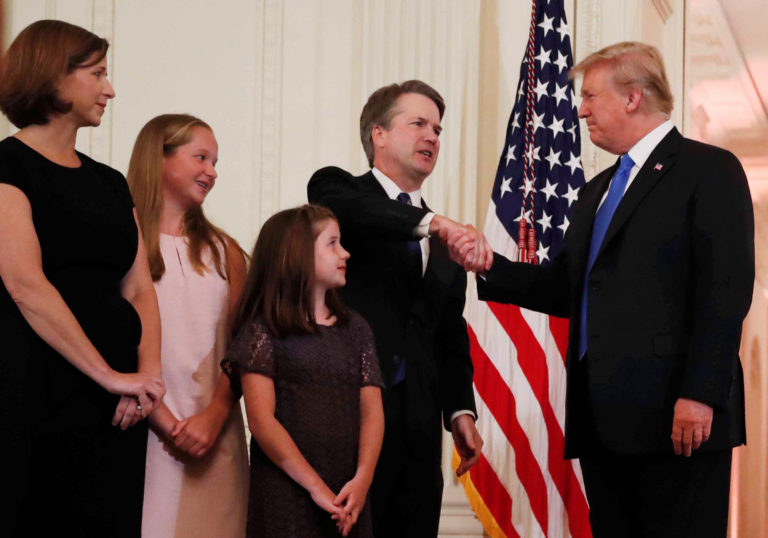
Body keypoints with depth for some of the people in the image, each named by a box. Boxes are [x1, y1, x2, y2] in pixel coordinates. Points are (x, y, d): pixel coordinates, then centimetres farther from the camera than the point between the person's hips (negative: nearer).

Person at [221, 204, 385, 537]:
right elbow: (261, 419, -9)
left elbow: (372, 411, 4)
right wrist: (316, 486, -16)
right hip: (286, 492, -4)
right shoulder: (262, 330, -1)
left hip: (347, 496, 4)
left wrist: (362, 479, -12)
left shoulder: (355, 329, 12)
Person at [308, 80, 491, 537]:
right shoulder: (337, 187, 3)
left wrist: (460, 410, 7)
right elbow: (347, 210, -22)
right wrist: (431, 222, -35)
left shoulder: (447, 241, 19)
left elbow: (451, 334, 19)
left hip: (417, 431, 6)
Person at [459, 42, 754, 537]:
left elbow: (726, 292, -12)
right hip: (604, 418, 8)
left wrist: (699, 395, -20)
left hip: (675, 418, -8)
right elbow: (565, 290, 17)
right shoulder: (599, 190, 22)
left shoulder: (709, 170, -3)